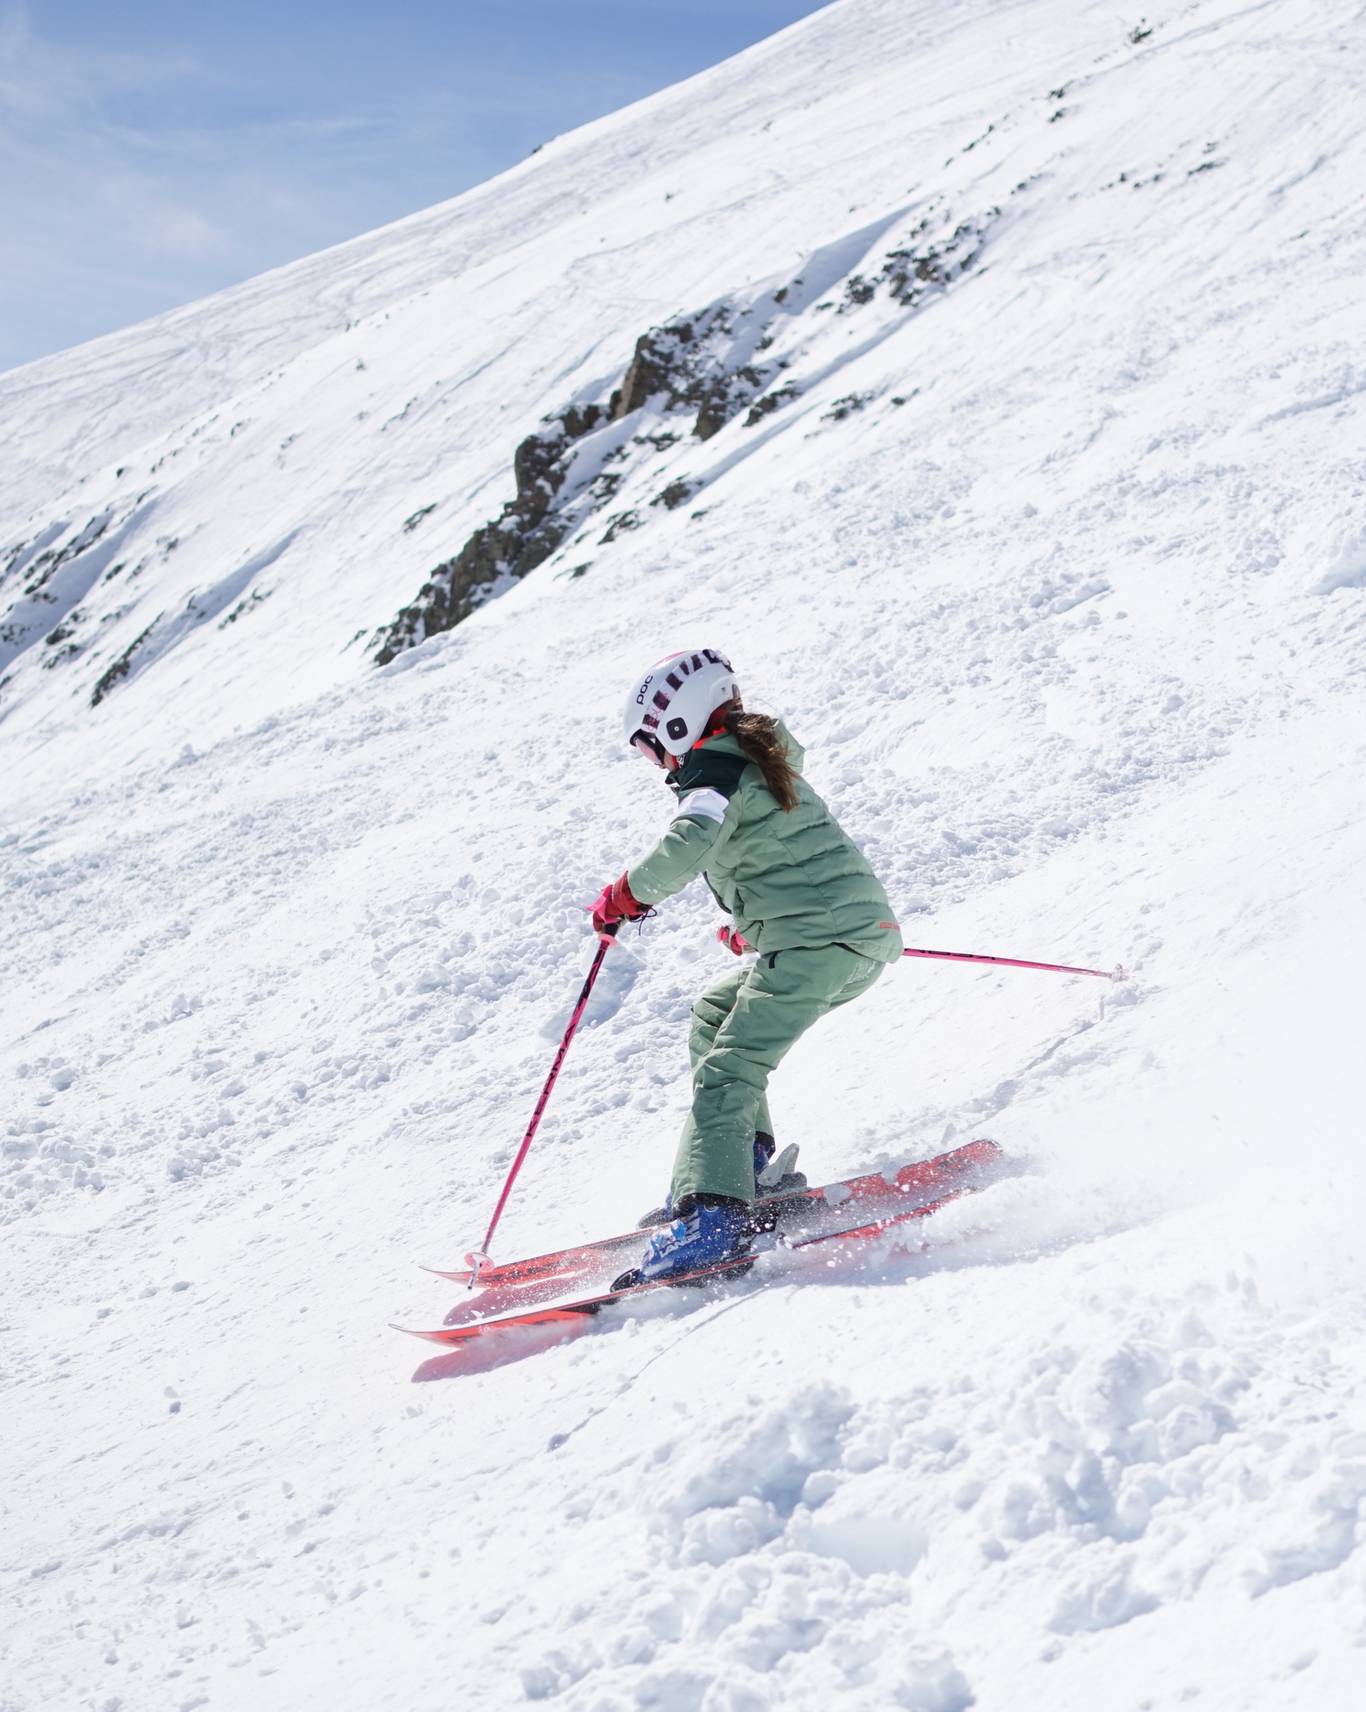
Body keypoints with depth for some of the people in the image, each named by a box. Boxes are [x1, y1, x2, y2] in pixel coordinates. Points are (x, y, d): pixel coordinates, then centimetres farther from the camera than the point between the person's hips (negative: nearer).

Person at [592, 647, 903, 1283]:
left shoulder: (713, 775, -7)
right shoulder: (760, 761, 23)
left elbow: (690, 844, -28)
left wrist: (625, 896, -14)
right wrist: (752, 927, 42)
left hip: (818, 939, -10)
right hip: (861, 931, 10)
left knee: (728, 1068, -17)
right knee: (714, 1014, 25)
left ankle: (712, 1214, -31)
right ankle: (750, 1165, 17)